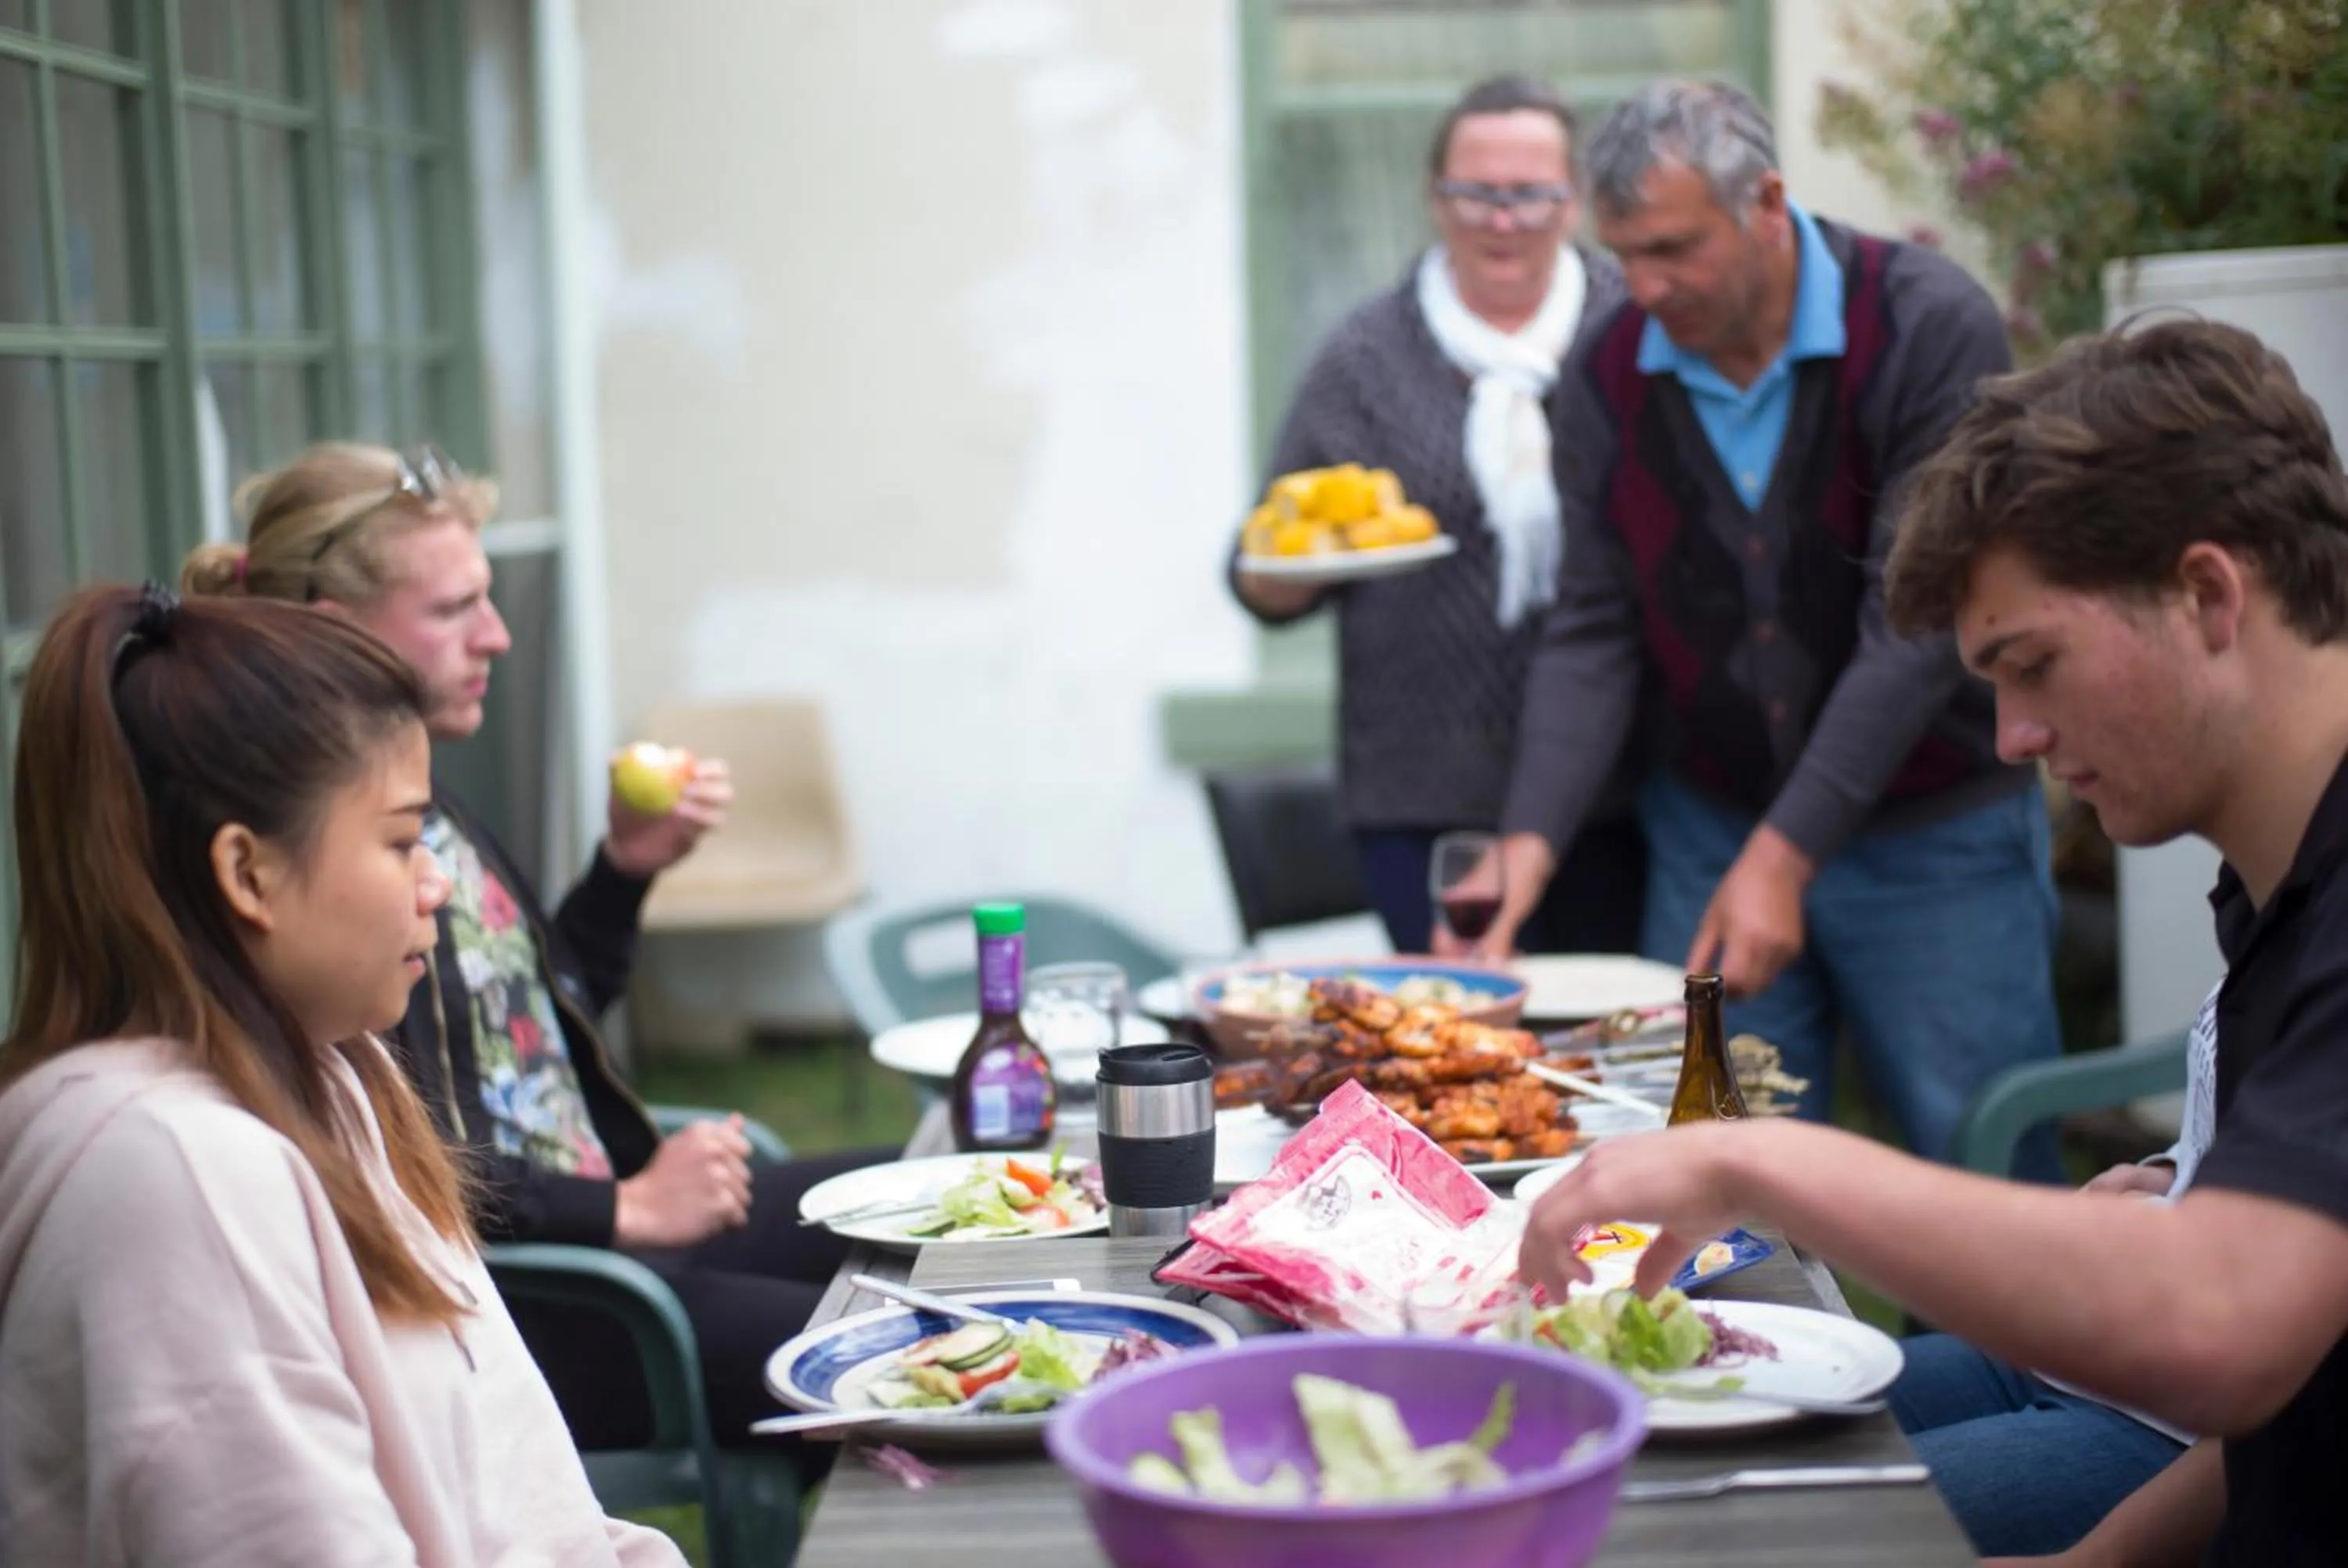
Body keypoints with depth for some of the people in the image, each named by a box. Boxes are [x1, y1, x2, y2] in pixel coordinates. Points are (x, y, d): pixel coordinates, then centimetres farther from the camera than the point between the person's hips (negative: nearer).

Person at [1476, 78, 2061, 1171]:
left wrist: (1788, 852, -21)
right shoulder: (1609, 376, 0)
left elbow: (1917, 622, -18)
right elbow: (1594, 630, 0)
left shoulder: (1929, 327, -14)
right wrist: (1531, 839, -13)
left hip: (1935, 833, -3)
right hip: (1711, 827, 3)